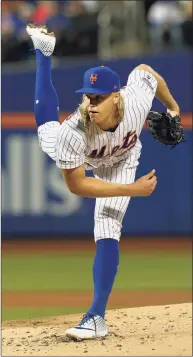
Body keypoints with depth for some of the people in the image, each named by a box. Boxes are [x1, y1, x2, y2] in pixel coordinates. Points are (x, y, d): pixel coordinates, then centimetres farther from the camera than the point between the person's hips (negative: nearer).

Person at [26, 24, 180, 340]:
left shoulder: (137, 98, -45)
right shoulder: (73, 132, -47)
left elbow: (145, 70, -19)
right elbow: (76, 185, -34)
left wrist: (173, 107, -2)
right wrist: (132, 189, -39)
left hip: (121, 163, 0)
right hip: (81, 159, 0)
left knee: (107, 233, -13)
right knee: (46, 125, 31)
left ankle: (97, 317, -9)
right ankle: (44, 52, 50)